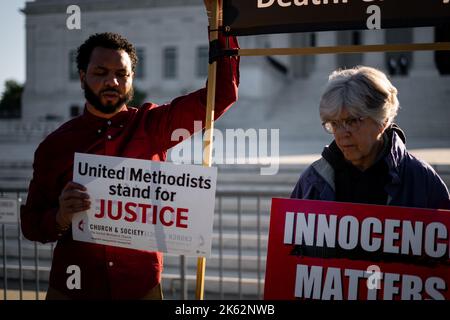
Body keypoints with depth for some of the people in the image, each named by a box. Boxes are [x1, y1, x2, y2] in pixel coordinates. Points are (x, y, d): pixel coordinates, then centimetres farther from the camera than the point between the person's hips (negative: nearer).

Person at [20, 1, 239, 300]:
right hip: (73, 287, 0)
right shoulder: (55, 145, -4)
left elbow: (222, 93, -6)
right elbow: (30, 224, 0)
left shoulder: (151, 126, -4)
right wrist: (61, 217, -22)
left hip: (141, 286, 0)